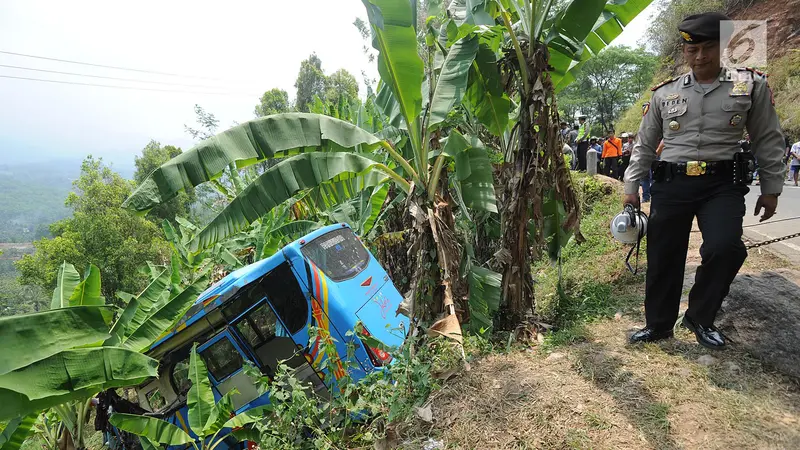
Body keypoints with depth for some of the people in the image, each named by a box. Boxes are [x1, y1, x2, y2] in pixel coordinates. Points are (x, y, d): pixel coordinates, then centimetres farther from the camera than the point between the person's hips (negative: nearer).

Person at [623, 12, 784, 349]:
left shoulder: (751, 85, 6)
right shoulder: (664, 93, 8)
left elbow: (768, 141, 11)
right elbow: (644, 146, 12)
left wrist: (771, 188, 8)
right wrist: (631, 188, 8)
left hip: (722, 184, -1)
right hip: (671, 184, 2)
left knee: (725, 248, -22)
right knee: (663, 257, 4)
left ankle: (700, 318, 4)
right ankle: (658, 324, 24)